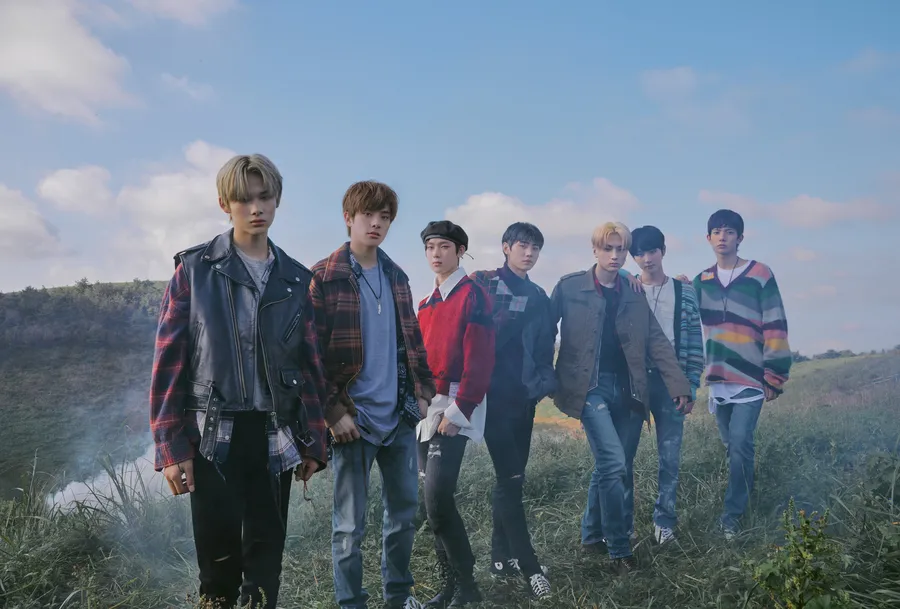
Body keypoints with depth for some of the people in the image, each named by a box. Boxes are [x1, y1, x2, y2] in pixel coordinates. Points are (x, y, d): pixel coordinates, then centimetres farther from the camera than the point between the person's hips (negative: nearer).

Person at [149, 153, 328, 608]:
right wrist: (171, 446, -9)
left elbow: (311, 365, 10)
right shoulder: (195, 270, -1)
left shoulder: (296, 280, 9)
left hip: (275, 435, 3)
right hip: (213, 435, -3)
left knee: (266, 553, 8)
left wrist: (313, 443, 6)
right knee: (220, 554, -2)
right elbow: (169, 360, -4)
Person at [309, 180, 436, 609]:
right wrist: (333, 412, -15)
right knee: (350, 525, 4)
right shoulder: (323, 278, -9)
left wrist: (423, 391, 10)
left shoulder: (396, 276, 11)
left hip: (400, 416, 6)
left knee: (405, 510, 16)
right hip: (353, 418, -6)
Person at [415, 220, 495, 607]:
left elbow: (479, 360, -15)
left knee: (437, 499, -14)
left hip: (454, 407, -8)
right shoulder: (427, 302, 16)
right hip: (426, 408, 8)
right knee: (436, 500, 9)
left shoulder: (472, 296, -8)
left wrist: (458, 411, -18)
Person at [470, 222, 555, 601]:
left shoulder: (539, 297, 15)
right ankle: (529, 566, -4)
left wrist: (544, 383, 0)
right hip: (492, 394, -6)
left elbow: (544, 348, 15)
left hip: (523, 397, 6)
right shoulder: (482, 284, -2)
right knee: (510, 478, -8)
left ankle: (502, 557, 19)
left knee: (512, 478, 10)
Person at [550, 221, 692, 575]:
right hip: (590, 387, -4)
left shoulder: (635, 296, 11)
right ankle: (619, 551, -3)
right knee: (613, 464, -15)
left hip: (627, 390, 4)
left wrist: (680, 386, -2)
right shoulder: (569, 287, 0)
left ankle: (592, 536, 28)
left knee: (608, 467, 8)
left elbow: (658, 344, 6)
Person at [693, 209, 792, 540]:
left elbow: (775, 327, -5)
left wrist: (775, 377, -7)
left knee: (740, 445, -12)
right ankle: (744, 501, 28)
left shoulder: (760, 275, -3)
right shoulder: (701, 281, 9)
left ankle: (732, 515, -3)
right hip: (719, 379, 4)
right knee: (732, 447, 12)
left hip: (750, 379, -4)